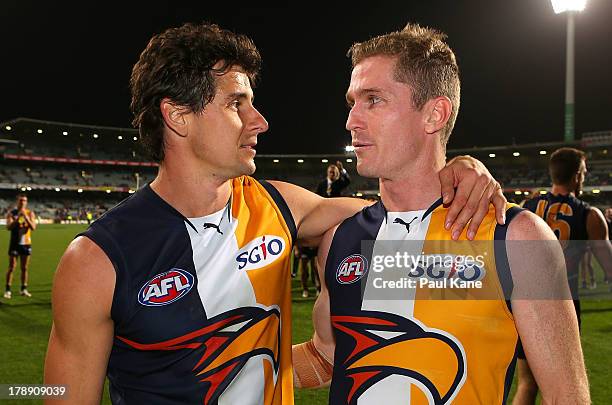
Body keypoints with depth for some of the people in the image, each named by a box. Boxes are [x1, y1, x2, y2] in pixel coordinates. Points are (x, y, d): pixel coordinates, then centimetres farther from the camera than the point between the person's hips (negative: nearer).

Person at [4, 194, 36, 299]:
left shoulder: (30, 213, 3)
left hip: (26, 244, 2)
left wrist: (25, 217, -19)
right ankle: (8, 290, 3)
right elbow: (9, 227, -13)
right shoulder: (11, 213, 0)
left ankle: (24, 289, 15)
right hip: (15, 243, -2)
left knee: (24, 268, 7)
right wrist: (18, 217, -22)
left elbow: (33, 227, -9)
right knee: (11, 268, -2)